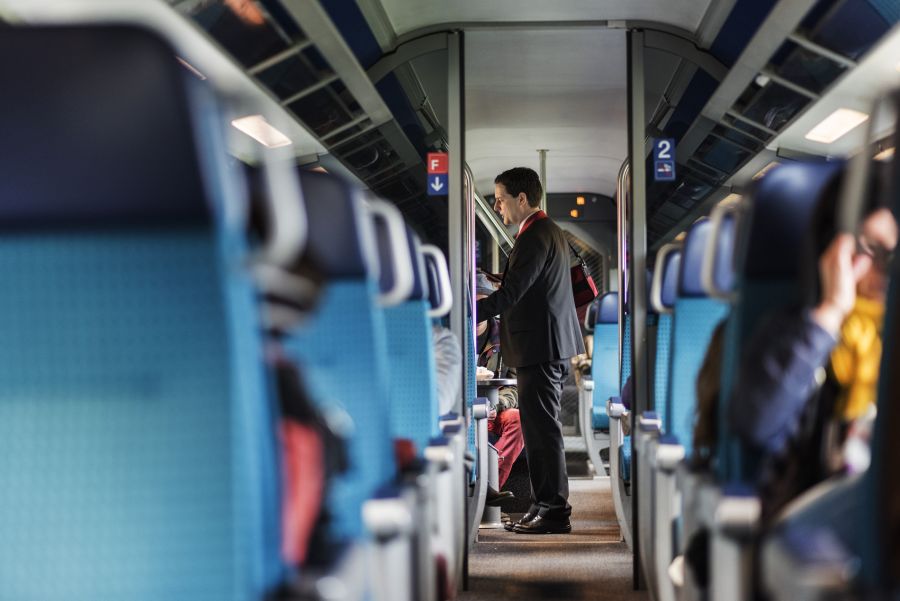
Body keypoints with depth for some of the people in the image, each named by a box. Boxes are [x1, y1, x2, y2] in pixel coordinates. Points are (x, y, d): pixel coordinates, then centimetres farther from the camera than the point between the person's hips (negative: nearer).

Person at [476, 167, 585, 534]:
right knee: (540, 429, 14)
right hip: (551, 346, 11)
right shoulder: (549, 232, 17)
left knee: (542, 429, -6)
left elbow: (510, 294, -22)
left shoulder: (535, 237, -16)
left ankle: (554, 511, -3)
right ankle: (545, 505, 20)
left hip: (539, 348, -11)